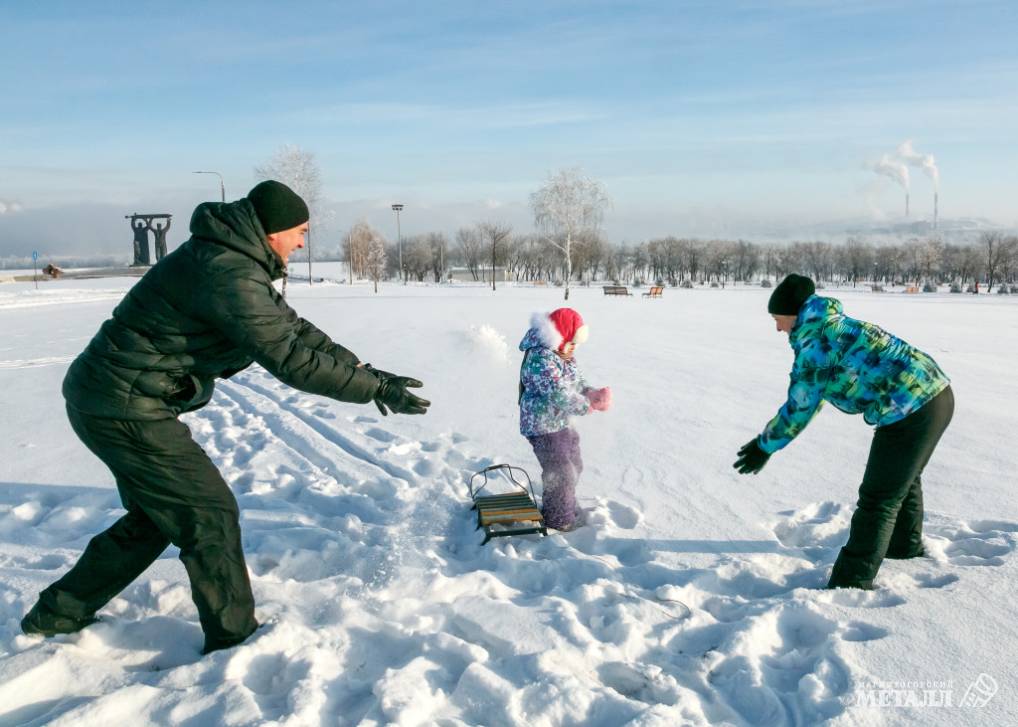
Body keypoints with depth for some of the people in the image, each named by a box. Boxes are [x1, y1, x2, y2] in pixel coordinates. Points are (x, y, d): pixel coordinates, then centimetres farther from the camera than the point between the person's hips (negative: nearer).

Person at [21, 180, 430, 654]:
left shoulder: (236, 262, 9)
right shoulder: (228, 274, -25)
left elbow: (290, 327, 10)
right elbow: (290, 358, -28)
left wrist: (364, 371, 5)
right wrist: (373, 387, -22)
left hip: (110, 400, 11)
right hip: (125, 407, -11)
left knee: (157, 516, 22)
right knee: (210, 512, -2)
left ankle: (58, 614, 37)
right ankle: (234, 638, 13)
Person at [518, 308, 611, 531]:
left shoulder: (565, 356, 7)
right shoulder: (540, 358, -26)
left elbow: (577, 384, 11)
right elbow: (559, 394, -31)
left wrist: (592, 394, -11)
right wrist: (588, 406, -22)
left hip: (561, 423, 11)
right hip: (542, 427, -10)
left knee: (574, 466, 21)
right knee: (561, 473, -4)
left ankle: (554, 508, 39)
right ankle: (559, 519, 17)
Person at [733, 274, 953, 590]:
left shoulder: (813, 339, -12)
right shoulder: (838, 326, 18)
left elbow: (801, 405, -11)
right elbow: (810, 396, 24)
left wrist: (765, 446, -1)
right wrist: (773, 435, 26)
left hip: (910, 408, -10)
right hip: (937, 395, 10)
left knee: (879, 498, -3)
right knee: (904, 477, 30)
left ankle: (852, 584, 4)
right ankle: (906, 545, 50)